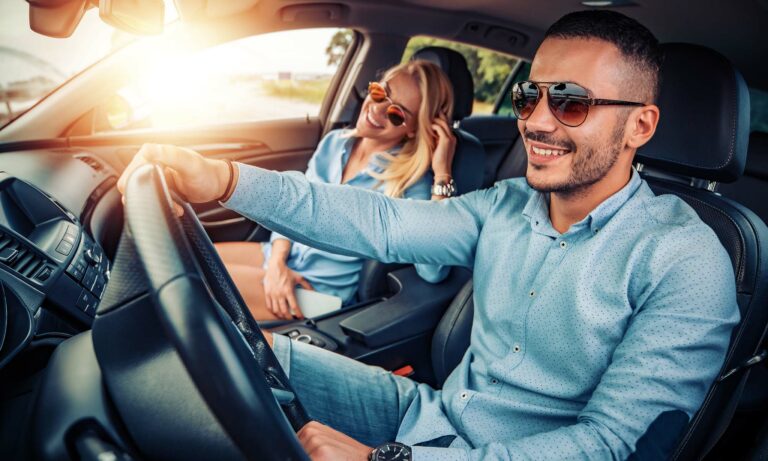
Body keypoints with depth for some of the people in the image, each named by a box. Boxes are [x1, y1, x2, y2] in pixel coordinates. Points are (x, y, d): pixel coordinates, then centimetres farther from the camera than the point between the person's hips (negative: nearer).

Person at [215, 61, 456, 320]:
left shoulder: (410, 181, -18)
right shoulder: (334, 143, 0)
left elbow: (433, 272, -31)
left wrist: (442, 176, -31)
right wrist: (276, 264, -9)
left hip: (324, 287, -6)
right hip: (283, 254, 6)